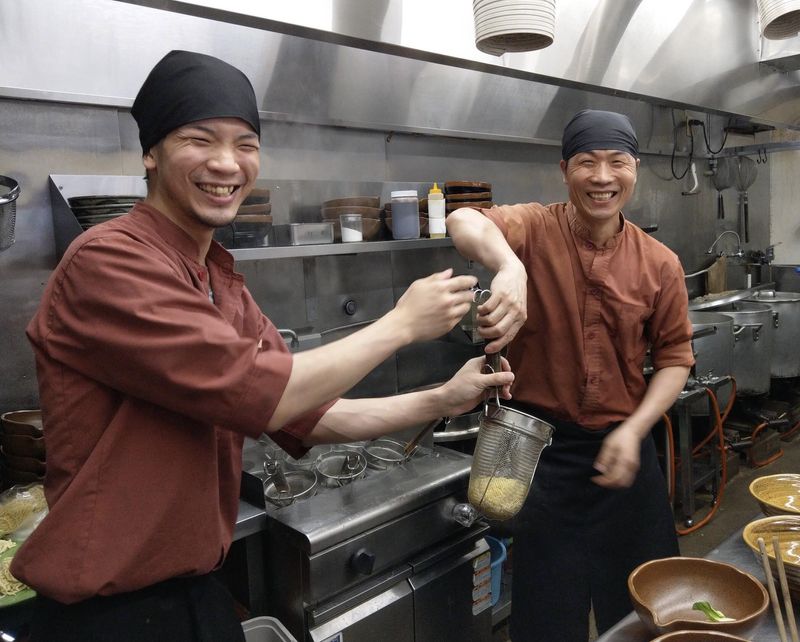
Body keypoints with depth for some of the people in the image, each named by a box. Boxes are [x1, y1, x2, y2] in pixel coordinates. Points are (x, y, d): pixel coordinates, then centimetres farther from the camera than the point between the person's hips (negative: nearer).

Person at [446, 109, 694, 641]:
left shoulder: (660, 264, -3)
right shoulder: (536, 229, -11)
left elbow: (674, 358, 4)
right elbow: (464, 222, -31)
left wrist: (633, 430, -10)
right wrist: (509, 265, -52)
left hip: (623, 447, 3)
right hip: (542, 448, -3)